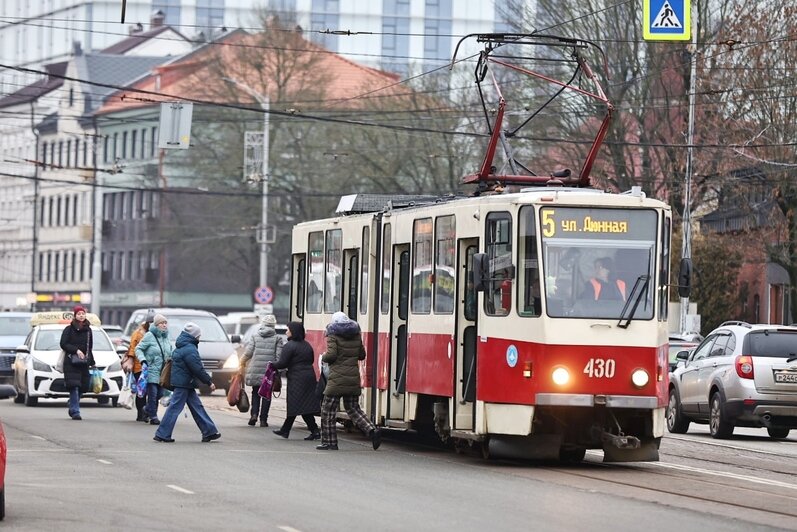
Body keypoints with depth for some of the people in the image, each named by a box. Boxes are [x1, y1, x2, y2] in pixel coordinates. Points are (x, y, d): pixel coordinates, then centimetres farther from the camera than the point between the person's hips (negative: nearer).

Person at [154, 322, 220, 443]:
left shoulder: (180, 347, 14)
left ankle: (209, 431, 15)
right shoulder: (190, 350, -18)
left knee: (197, 407, 12)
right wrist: (209, 382, -11)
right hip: (183, 383, -10)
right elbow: (198, 369, -19)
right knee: (174, 407, -6)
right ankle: (162, 434, -3)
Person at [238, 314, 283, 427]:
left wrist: (242, 363, 18)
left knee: (256, 393, 15)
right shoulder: (277, 338, 0)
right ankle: (263, 419, 5)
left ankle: (254, 414, -4)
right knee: (266, 394, 8)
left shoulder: (255, 336, 2)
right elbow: (279, 356, -6)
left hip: (255, 370, 1)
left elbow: (248, 353, 1)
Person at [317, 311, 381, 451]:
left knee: (328, 410, 4)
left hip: (337, 380, -6)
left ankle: (329, 442, 5)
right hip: (354, 379, 6)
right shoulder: (356, 335, 11)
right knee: (353, 408, 17)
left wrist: (324, 358, 3)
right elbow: (362, 355, 17)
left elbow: (331, 354, -17)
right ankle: (372, 431, -2)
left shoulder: (333, 335, -7)